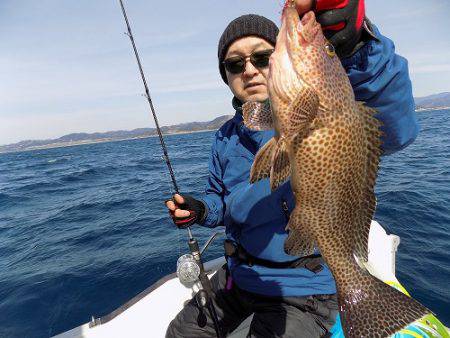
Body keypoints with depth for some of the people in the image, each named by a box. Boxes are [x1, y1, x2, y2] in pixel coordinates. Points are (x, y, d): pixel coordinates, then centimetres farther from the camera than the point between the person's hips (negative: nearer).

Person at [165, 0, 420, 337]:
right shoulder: (227, 138, 1)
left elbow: (397, 130, -37)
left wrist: (357, 46, -52)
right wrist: (201, 210, -9)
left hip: (303, 289, -5)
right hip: (239, 274, 6)